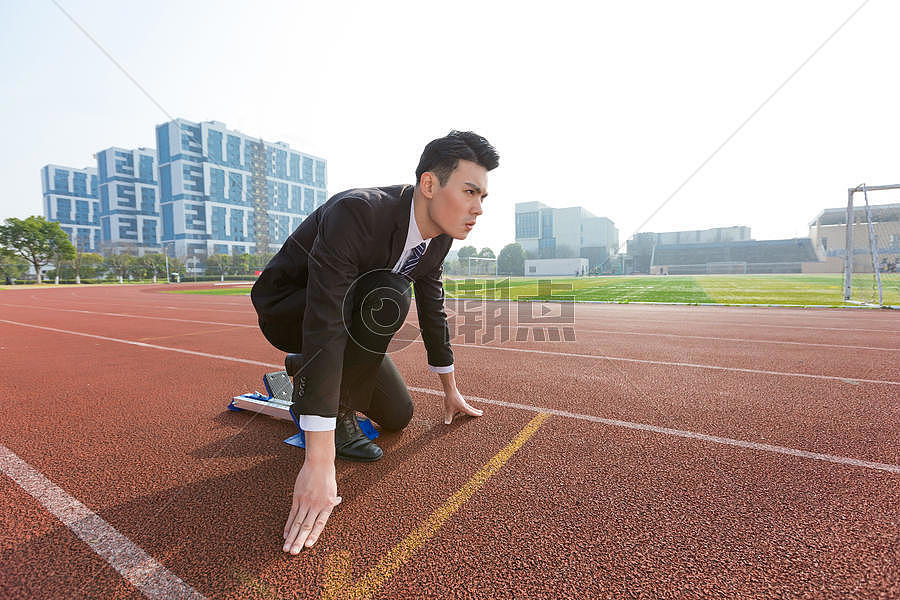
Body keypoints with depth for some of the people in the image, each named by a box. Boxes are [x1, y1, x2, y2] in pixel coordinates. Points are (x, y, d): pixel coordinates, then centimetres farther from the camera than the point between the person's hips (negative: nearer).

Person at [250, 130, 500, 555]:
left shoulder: (440, 235, -10)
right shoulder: (354, 213, -34)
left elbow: (432, 308, 3)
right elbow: (324, 326, -41)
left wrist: (451, 391, 12)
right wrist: (319, 463, -42)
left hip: (349, 313, 7)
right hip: (285, 309, -6)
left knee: (398, 417, 4)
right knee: (388, 296, -35)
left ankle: (307, 375, 23)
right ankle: (336, 414, -13)